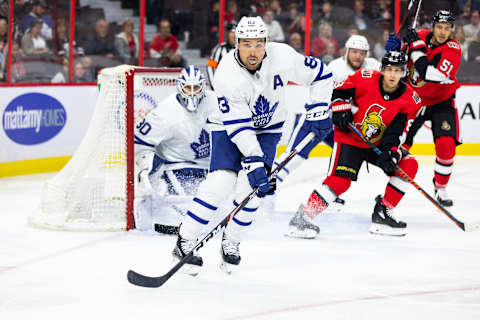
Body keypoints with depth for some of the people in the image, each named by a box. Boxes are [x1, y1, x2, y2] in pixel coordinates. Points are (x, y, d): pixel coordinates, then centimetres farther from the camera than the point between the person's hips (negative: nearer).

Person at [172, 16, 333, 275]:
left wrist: (318, 112, -10)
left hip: (267, 128, 3)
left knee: (251, 186, -13)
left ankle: (231, 243, 8)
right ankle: (185, 242, -7)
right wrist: (254, 163, -34)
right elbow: (239, 127, -29)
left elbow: (319, 74, -7)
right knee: (220, 183, -18)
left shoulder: (282, 56, -23)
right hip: (230, 126, -3)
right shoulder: (226, 75, -29)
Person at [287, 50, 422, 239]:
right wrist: (340, 110, -16)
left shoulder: (409, 99, -11)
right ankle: (303, 216, -18)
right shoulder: (365, 79, -16)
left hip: (379, 143, 4)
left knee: (409, 165, -11)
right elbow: (339, 91, -2)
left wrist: (391, 152, -28)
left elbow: (398, 132, -15)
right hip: (350, 138, -4)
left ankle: (383, 213, -3)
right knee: (340, 179, -23)